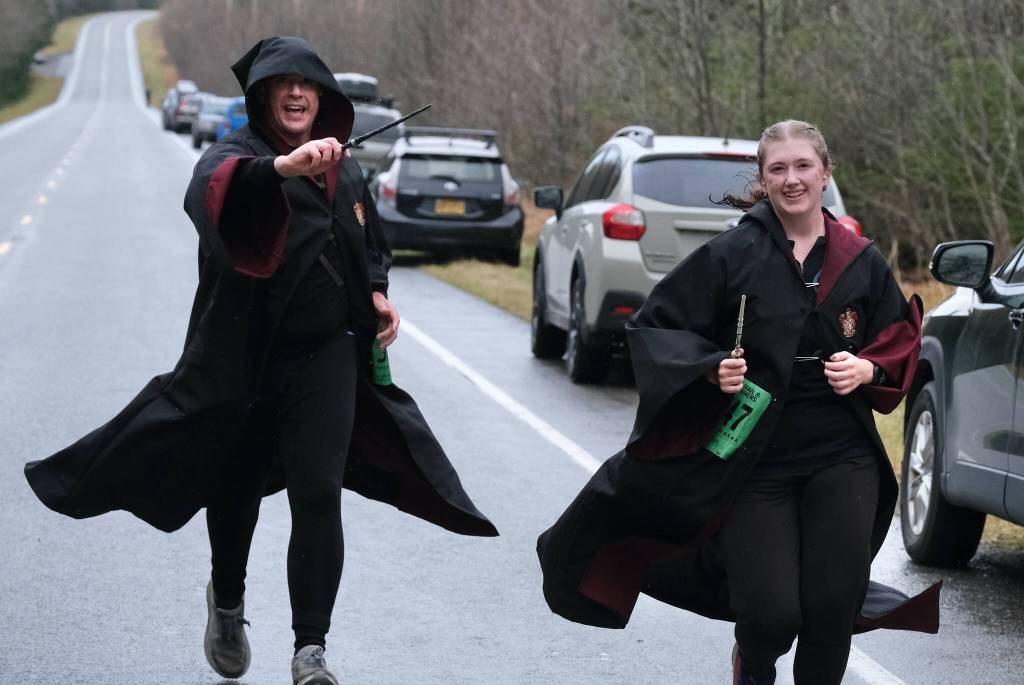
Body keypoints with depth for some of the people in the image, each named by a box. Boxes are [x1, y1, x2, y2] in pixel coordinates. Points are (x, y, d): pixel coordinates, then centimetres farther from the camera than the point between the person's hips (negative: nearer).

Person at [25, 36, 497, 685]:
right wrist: (282, 167, -55)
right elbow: (213, 189, -36)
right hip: (244, 357, -2)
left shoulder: (343, 169, 8)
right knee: (236, 489, 13)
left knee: (318, 495, -9)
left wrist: (376, 291, 5)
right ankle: (227, 602, 41)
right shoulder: (236, 156, -9)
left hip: (326, 356, 2)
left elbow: (372, 243, 27)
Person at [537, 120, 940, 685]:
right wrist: (711, 369, -19)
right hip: (753, 462, -2)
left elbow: (901, 336, 16)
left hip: (842, 462, 3)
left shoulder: (862, 262, 4)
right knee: (771, 613, -7)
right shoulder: (732, 255, -5)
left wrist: (869, 369, -5)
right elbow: (653, 326, -3)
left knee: (834, 608, -3)